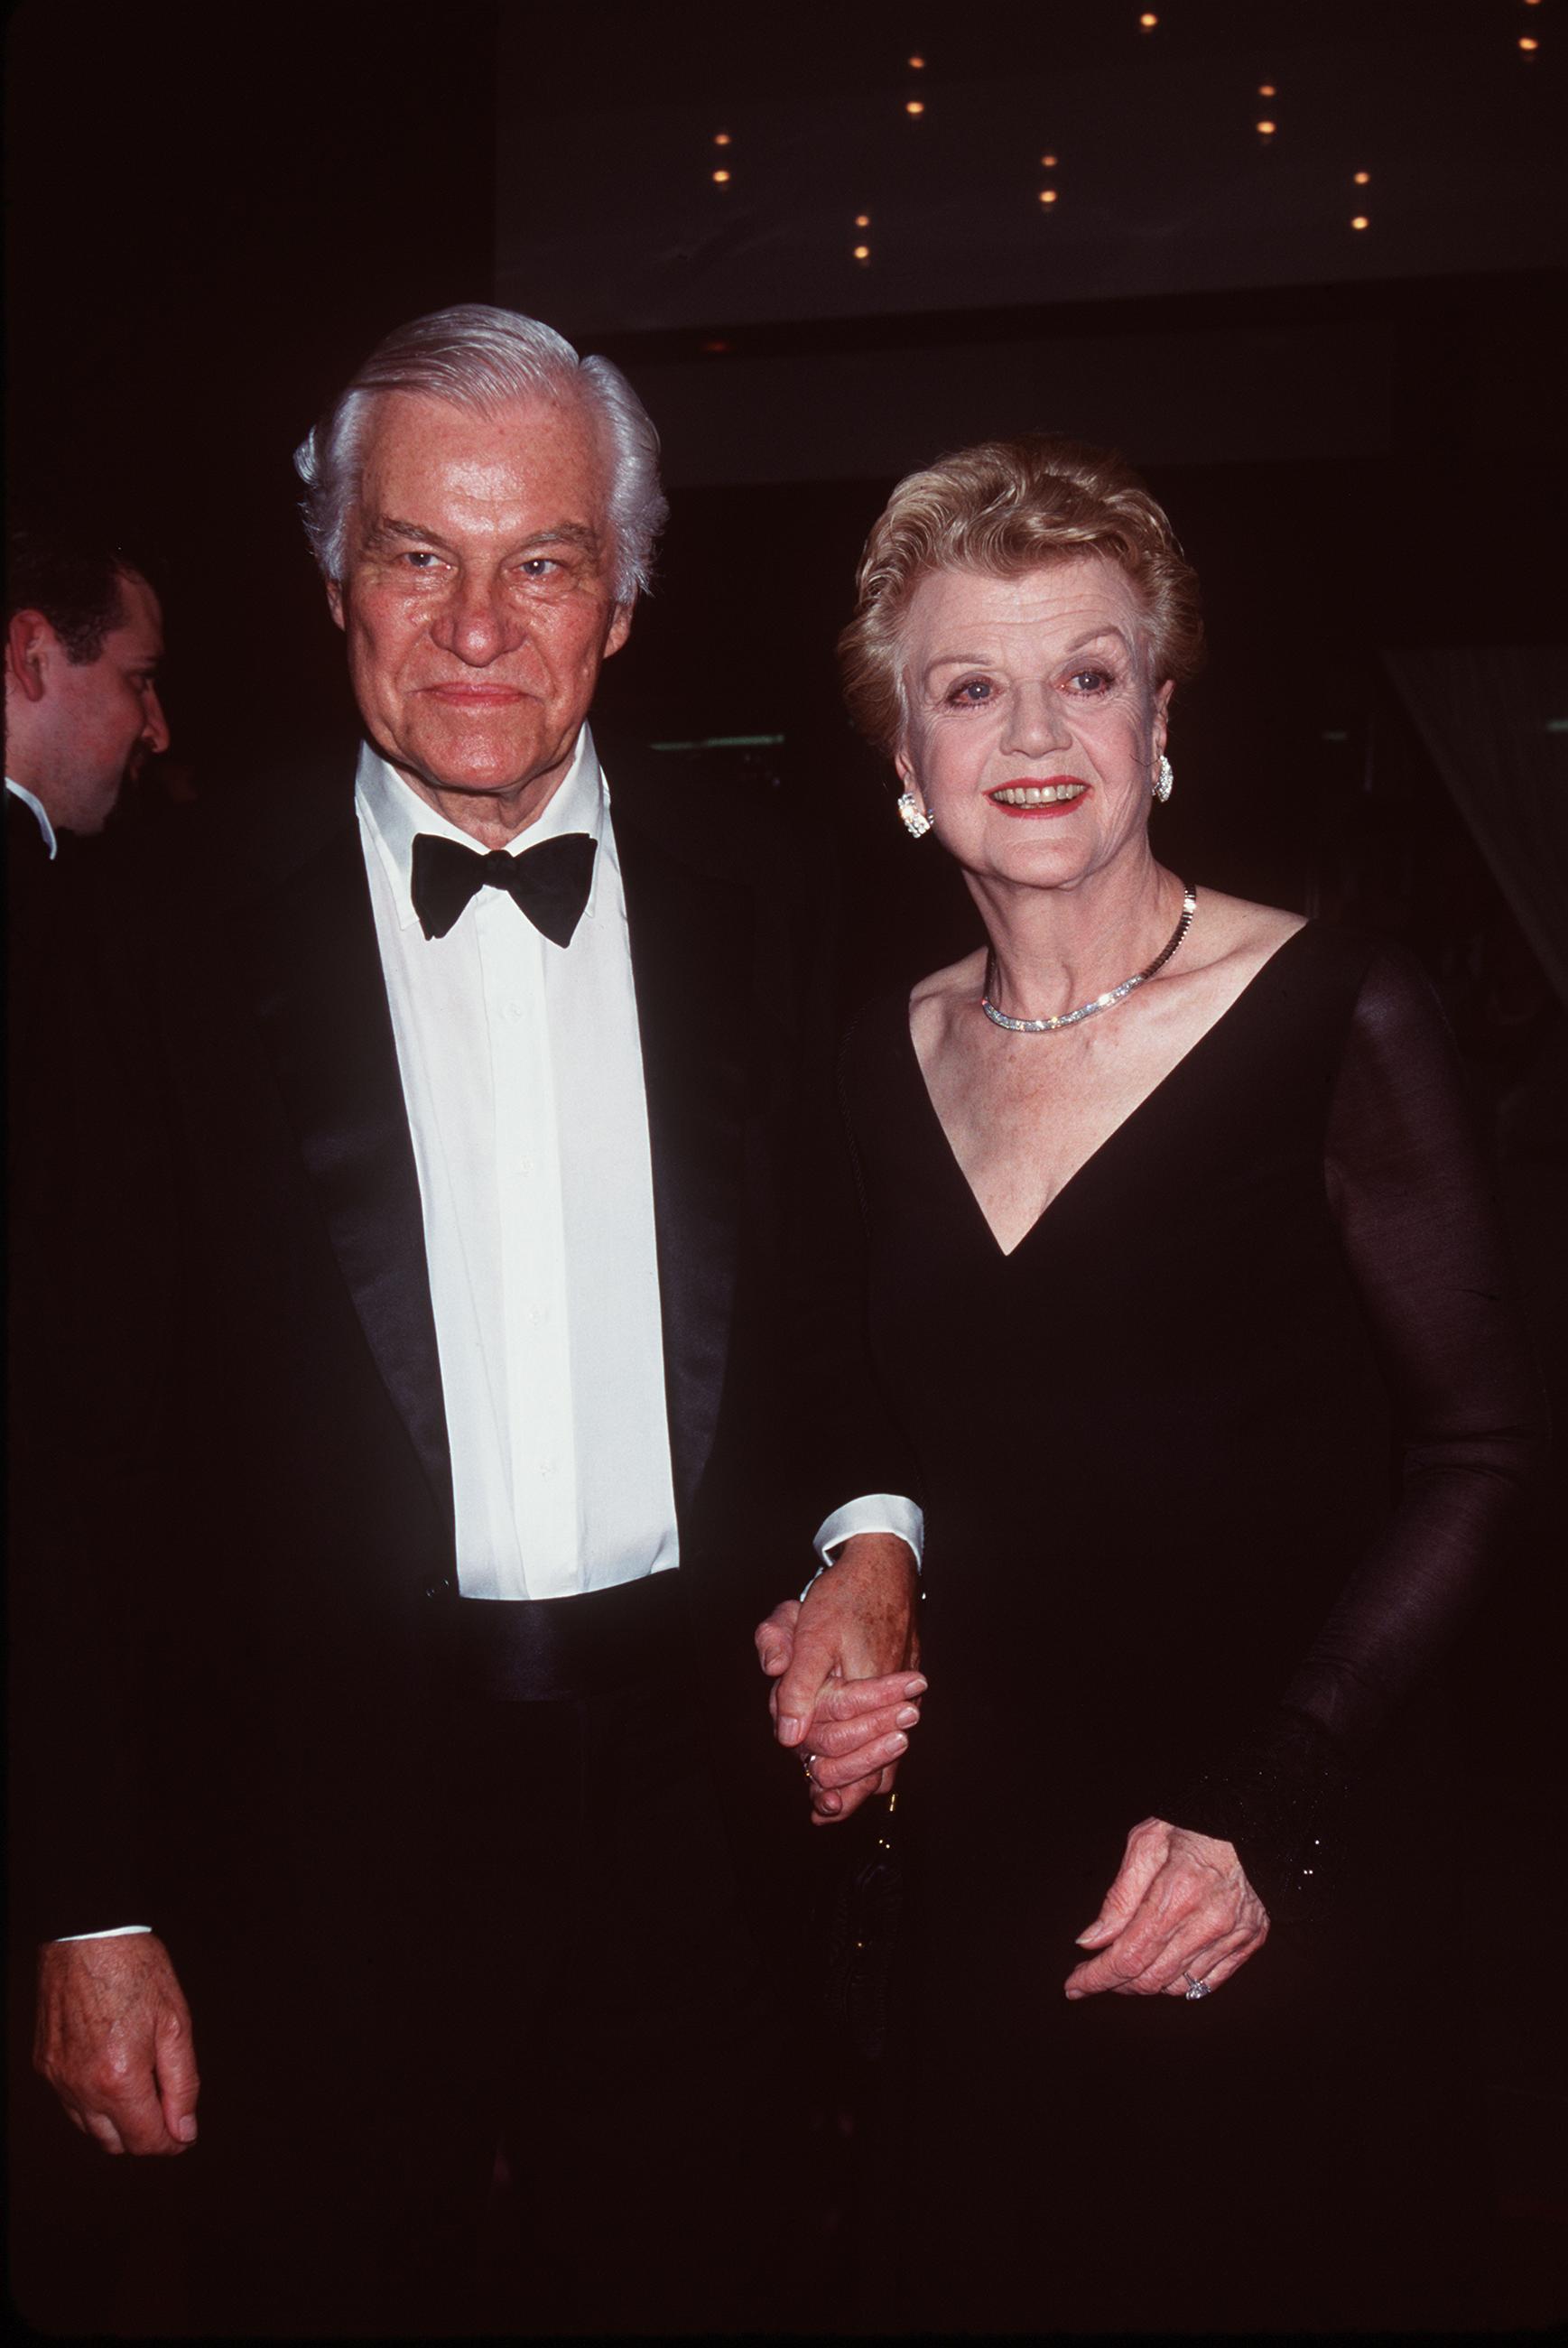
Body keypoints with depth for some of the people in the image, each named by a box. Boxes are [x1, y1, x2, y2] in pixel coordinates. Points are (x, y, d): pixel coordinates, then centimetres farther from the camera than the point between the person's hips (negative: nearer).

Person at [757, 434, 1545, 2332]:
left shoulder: (1337, 1020, -11)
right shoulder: (889, 1063, 4)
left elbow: (1478, 1447, -11)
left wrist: (1271, 1815, -17)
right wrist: (835, 1623, -3)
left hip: (1287, 1898, -4)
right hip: (981, 1873, 4)